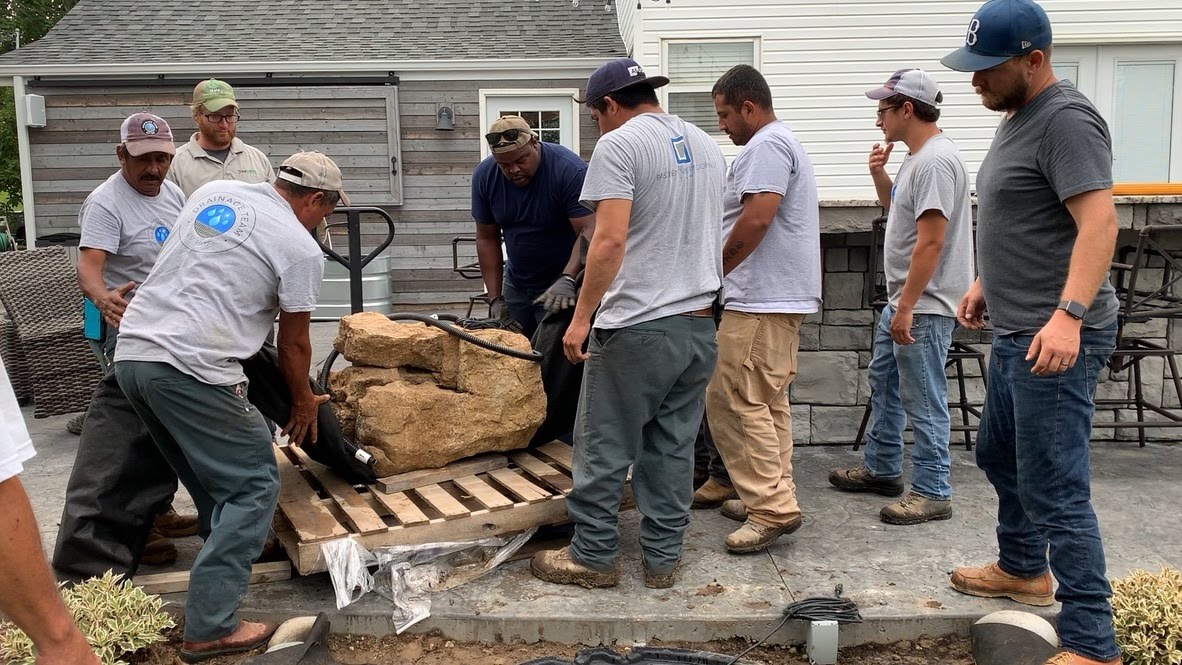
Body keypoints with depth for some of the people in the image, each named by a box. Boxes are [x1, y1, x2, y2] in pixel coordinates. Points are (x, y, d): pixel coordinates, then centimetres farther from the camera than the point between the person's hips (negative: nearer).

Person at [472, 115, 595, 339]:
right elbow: (487, 238, -1)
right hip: (515, 284, 5)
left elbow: (589, 230, -28)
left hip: (562, 286, -5)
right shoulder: (484, 176, -7)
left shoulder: (570, 170, -22)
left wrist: (567, 280, -43)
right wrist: (495, 298, -5)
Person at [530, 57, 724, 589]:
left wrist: (581, 317, -16)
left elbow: (611, 239, -20)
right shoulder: (705, 145, 15)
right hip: (700, 324, 8)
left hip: (638, 328, -8)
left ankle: (593, 556, 14)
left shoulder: (619, 146, -10)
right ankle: (663, 558, 19)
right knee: (674, 449, 12)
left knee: (604, 450, 4)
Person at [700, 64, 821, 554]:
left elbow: (756, 220, -22)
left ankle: (773, 508, -7)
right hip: (784, 296, 11)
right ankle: (772, 499, 20)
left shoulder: (766, 146, -12)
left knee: (734, 400, -9)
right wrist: (725, 267, 22)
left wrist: (716, 271, -11)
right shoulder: (784, 143, 23)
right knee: (767, 402, 14)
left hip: (761, 300, -11)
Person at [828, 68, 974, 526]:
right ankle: (882, 468, 34)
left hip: (924, 306, -11)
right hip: (901, 299, 11)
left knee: (923, 402, -3)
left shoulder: (935, 161, -20)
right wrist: (879, 174, 9)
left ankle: (932, 493, 7)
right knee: (883, 383, 21)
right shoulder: (916, 158, 12)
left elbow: (930, 242, -25)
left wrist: (907, 308, -25)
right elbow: (896, 208, 28)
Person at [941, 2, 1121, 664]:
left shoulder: (1066, 119, -17)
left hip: (1055, 341, -11)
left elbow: (1099, 221, -26)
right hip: (1017, 332, 11)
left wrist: (1069, 315, -35)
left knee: (1055, 490, -8)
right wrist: (986, 283, 24)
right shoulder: (1018, 116, 14)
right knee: (999, 454, 24)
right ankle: (1023, 569, 44)